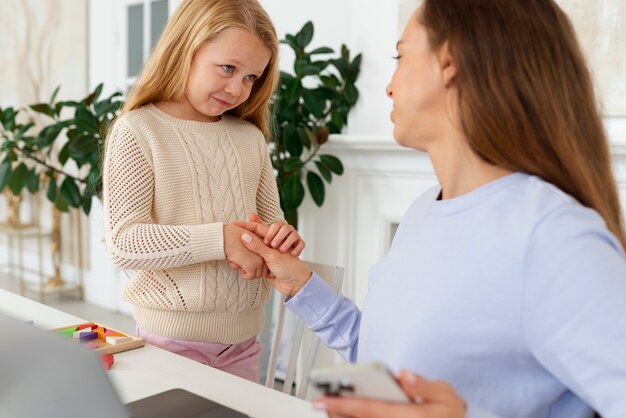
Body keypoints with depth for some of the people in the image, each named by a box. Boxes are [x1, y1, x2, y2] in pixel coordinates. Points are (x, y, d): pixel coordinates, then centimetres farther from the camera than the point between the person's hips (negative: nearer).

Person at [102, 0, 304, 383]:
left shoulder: (250, 136, 6)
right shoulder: (138, 130, -8)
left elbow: (270, 220, 13)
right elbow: (125, 243, -16)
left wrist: (282, 237, -11)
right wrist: (222, 239, -25)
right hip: (173, 333, -4)